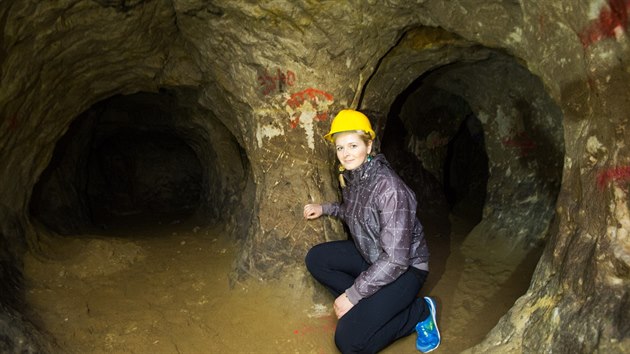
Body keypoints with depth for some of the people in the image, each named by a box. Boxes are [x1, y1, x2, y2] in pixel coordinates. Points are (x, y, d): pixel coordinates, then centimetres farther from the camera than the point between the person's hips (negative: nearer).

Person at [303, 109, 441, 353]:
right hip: (370, 256, 8)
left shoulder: (389, 188, -29)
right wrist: (325, 208, 4)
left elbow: (395, 260, -30)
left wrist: (351, 295, -25)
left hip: (405, 267, -8)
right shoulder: (350, 176, -4)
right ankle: (368, 306, 1)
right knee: (316, 259, -2)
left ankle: (419, 311, 2)